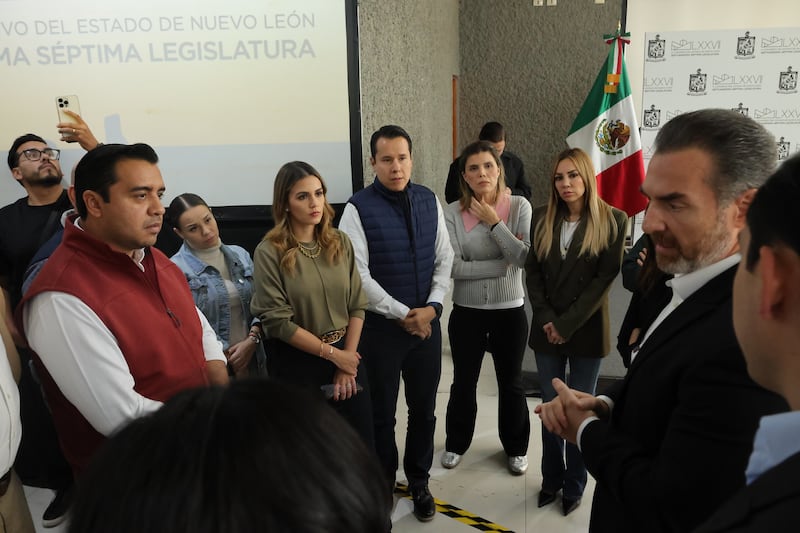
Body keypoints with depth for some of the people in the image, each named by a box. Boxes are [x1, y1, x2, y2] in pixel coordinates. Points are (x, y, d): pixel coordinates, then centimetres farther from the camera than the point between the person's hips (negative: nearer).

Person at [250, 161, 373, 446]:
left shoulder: (340, 243, 1)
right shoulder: (269, 252, -12)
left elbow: (357, 305, 2)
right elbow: (277, 321, -15)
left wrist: (347, 357, -6)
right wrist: (332, 353, -12)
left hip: (346, 356, 4)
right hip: (296, 365, -3)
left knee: (363, 448, 12)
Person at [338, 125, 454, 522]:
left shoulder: (429, 201, 2)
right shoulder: (358, 208, -12)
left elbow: (444, 259, 4)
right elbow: (359, 275, -15)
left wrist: (431, 307, -9)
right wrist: (403, 315, -14)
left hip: (427, 323, 4)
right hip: (380, 326, -4)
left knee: (424, 408, 16)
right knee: (381, 412, 12)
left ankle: (419, 483, 37)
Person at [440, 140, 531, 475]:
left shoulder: (519, 206, -9)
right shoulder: (453, 213, -10)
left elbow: (526, 259, -19)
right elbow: (454, 267, -18)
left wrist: (494, 223, -19)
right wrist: (504, 264, -17)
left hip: (510, 310, 0)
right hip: (467, 311, 0)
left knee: (511, 382, 17)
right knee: (463, 382, 17)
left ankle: (516, 447, 39)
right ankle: (456, 443, 40)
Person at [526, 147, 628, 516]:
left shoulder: (613, 220, -6)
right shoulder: (542, 218, 4)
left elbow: (605, 277, -10)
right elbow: (532, 271, 2)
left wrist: (567, 324, -14)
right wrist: (546, 320, -9)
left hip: (586, 331, -3)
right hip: (547, 330, 3)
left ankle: (574, 487, 24)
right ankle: (551, 480, 28)